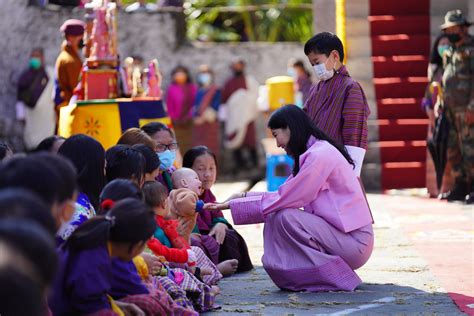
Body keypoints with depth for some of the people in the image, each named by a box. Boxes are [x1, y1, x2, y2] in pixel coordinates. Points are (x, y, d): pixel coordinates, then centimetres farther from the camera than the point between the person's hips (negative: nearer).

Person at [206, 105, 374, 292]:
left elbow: (283, 200, -18)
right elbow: (284, 197, 14)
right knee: (275, 219, 3)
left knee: (284, 218, -19)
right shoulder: (313, 153, 13)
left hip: (354, 243, -9)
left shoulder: (319, 155, -17)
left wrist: (232, 205, -12)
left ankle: (333, 278, -10)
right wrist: (245, 197, 9)